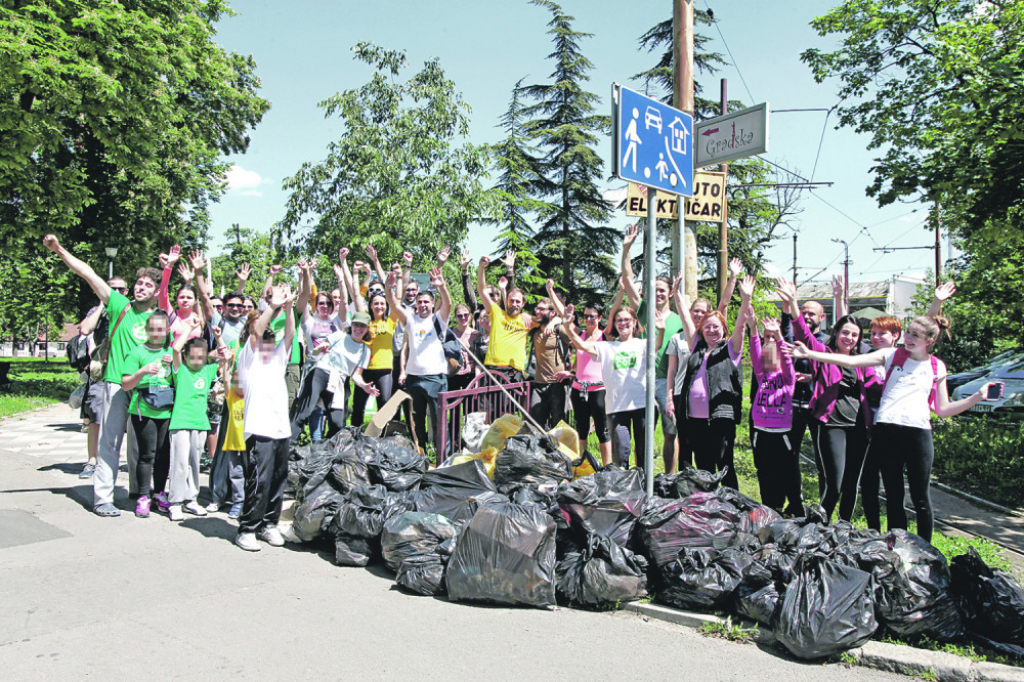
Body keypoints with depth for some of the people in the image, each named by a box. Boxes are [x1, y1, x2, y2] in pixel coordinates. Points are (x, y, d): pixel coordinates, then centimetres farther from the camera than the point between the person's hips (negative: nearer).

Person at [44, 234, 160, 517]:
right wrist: (59, 250, -9)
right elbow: (90, 275, -4)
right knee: (110, 441, -2)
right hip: (117, 384, -2)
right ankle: (102, 498, 4)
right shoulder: (121, 306, 2)